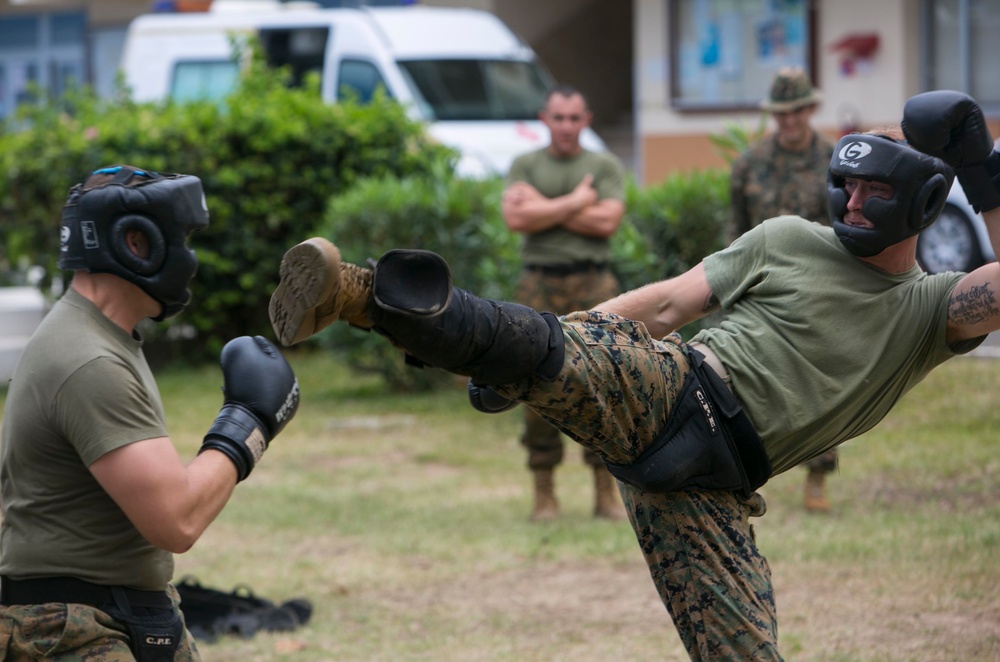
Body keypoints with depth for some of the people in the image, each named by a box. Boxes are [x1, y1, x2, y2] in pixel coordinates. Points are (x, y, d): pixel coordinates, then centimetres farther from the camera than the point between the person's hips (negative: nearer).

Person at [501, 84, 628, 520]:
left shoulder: (606, 167, 10)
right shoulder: (525, 166, 10)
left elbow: (607, 221, -7)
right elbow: (516, 217, -8)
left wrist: (545, 208, -5)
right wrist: (575, 202, -6)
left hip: (593, 285, 0)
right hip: (540, 285, 0)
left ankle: (606, 492, 3)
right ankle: (544, 492, 5)